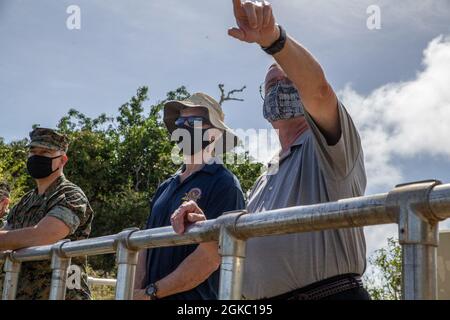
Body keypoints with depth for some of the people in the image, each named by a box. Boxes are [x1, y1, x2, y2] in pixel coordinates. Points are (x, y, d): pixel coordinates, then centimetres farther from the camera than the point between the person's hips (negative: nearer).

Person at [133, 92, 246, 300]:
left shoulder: (224, 184, -11)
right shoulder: (167, 187, 12)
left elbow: (210, 257, -18)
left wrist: (151, 292, -15)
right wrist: (137, 290, -7)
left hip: (194, 296, -6)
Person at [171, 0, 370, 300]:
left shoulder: (325, 146, -2)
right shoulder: (266, 179, 20)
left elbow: (318, 88, -24)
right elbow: (242, 243, 20)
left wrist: (272, 36, -39)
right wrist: (205, 227, 0)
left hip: (330, 292, -7)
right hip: (262, 297, 7)